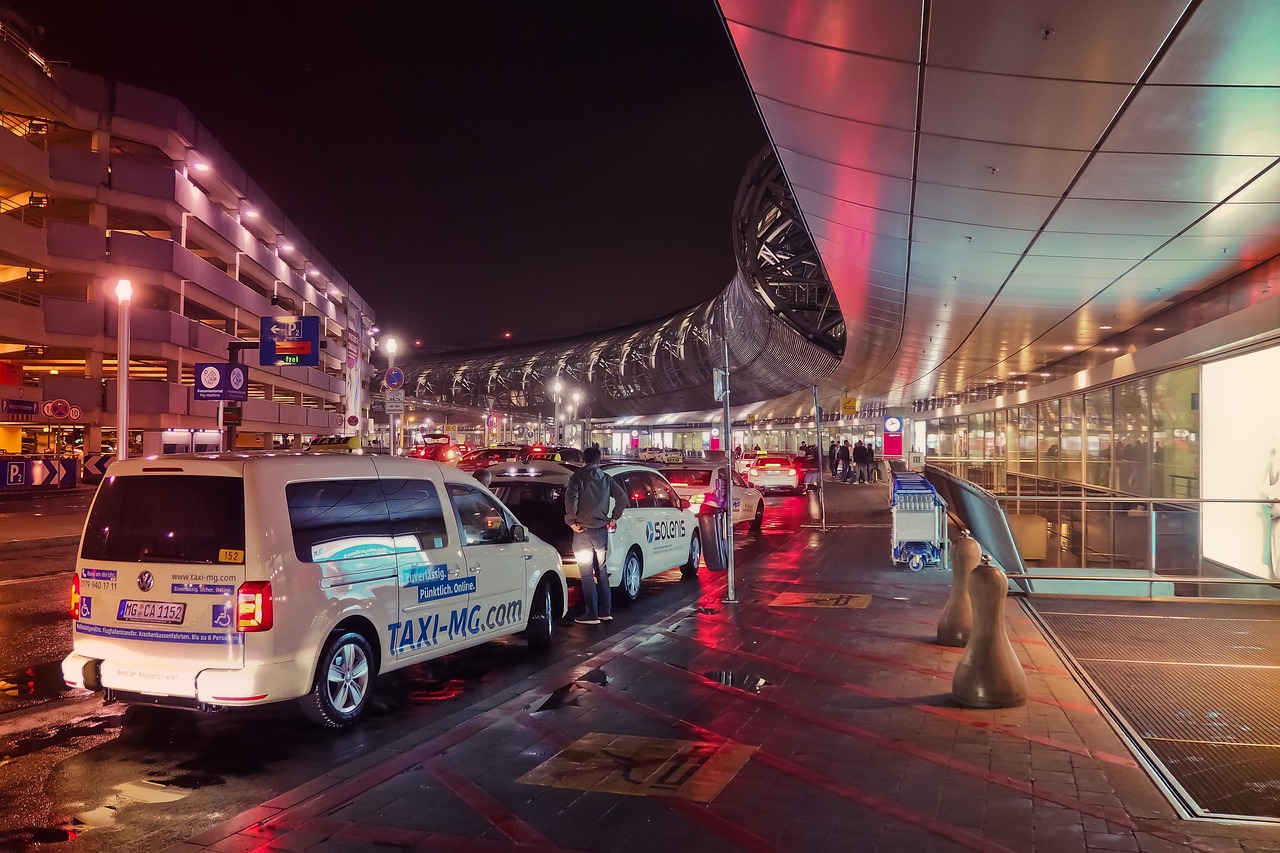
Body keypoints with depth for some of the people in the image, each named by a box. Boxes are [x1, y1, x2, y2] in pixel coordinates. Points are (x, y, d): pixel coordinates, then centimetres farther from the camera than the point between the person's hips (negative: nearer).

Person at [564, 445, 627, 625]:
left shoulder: (577, 477, -6)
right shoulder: (606, 479, 7)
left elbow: (570, 499, -19)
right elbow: (622, 497, 3)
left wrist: (571, 521, -10)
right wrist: (614, 517, 12)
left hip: (583, 531, -4)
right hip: (602, 531, 4)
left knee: (587, 574, 0)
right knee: (602, 571, 15)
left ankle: (591, 614, 0)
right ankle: (606, 611, 18)